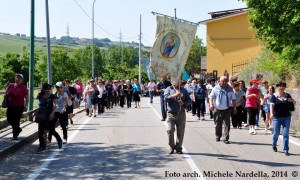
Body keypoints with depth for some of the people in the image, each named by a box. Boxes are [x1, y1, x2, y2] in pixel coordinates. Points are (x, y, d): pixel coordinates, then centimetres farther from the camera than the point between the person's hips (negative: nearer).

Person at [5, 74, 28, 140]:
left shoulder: (23, 87, -4)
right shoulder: (10, 85, 6)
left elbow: (26, 98, -3)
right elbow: (6, 94, 16)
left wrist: (25, 106, -11)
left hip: (19, 107, -4)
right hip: (10, 106, 5)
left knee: (16, 120, -1)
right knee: (9, 119, 9)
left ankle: (15, 135, 15)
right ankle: (18, 129, 35)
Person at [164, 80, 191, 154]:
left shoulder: (183, 90, 13)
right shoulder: (169, 89, 7)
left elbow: (189, 100, 13)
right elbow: (166, 98, -8)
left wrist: (184, 103, -8)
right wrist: (174, 95, -21)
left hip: (181, 114, 2)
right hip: (171, 114, -2)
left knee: (180, 132, 3)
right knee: (170, 130, -12)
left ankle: (178, 148, 15)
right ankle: (172, 146, 7)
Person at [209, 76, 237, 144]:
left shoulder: (230, 89, 6)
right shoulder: (216, 88, 2)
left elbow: (233, 99, 10)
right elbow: (211, 97, 0)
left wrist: (234, 107, 3)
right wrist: (211, 104, -16)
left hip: (227, 109, 0)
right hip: (218, 109, 0)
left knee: (227, 124, -8)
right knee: (218, 124, 9)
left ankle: (226, 138, -5)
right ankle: (218, 136, 29)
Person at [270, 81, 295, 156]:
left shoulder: (287, 95, 6)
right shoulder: (274, 96, -4)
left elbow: (294, 103, 16)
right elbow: (271, 105, -14)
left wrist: (292, 100, -7)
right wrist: (271, 113, -30)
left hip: (286, 117, 2)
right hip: (277, 117, -2)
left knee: (286, 134, -1)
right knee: (276, 133, 7)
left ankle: (286, 150, 4)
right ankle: (274, 145, 34)